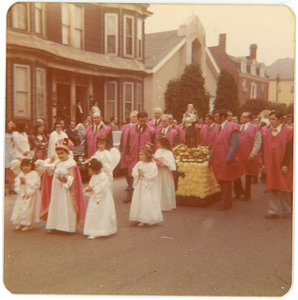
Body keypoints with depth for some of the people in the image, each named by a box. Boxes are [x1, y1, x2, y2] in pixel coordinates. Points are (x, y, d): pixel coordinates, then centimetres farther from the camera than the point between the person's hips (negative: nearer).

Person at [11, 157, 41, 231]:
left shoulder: (34, 174, -12)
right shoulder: (20, 174, 9)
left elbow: (36, 184, -20)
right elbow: (16, 182, 10)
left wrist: (26, 181, -19)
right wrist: (20, 182, -12)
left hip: (31, 195, -6)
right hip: (22, 195, 7)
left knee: (29, 209, -3)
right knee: (19, 208, 9)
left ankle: (29, 224, 12)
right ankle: (21, 223, 23)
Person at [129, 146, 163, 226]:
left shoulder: (152, 165, -13)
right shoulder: (139, 164, 5)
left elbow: (152, 176, -18)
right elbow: (134, 173, 3)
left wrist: (144, 174, -16)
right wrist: (138, 174, -16)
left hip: (148, 187, -6)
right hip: (140, 186, 6)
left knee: (148, 203, -3)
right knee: (139, 202, 6)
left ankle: (151, 220, 13)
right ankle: (142, 220, 15)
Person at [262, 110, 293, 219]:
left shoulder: (287, 132, -5)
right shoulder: (268, 133, 10)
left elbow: (289, 149, -10)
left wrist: (285, 165, -16)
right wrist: (264, 164, 5)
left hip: (282, 166, -4)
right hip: (270, 165, 5)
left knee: (283, 188, 4)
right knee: (272, 189, 4)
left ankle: (287, 211, 19)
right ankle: (274, 211, 10)